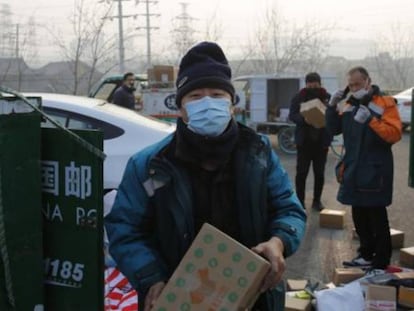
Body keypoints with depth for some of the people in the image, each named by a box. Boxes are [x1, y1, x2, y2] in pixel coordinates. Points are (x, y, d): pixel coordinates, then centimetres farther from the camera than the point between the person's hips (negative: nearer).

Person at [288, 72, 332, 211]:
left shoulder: (327, 97, 2)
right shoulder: (298, 97, 0)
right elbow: (292, 115, -7)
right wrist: (304, 119, -26)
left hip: (321, 141, 1)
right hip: (304, 140, -1)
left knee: (319, 173, 8)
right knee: (301, 172, 2)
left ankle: (317, 200, 20)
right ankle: (300, 200, 13)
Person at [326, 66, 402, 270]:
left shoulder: (385, 103, -9)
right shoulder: (348, 105, 10)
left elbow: (395, 134, -18)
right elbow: (334, 129, 10)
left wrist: (371, 120, -29)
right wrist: (333, 107, -4)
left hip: (375, 170, -7)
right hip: (353, 168, 7)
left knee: (377, 217, -2)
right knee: (359, 215, 14)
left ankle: (381, 262, 8)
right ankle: (366, 255, 27)